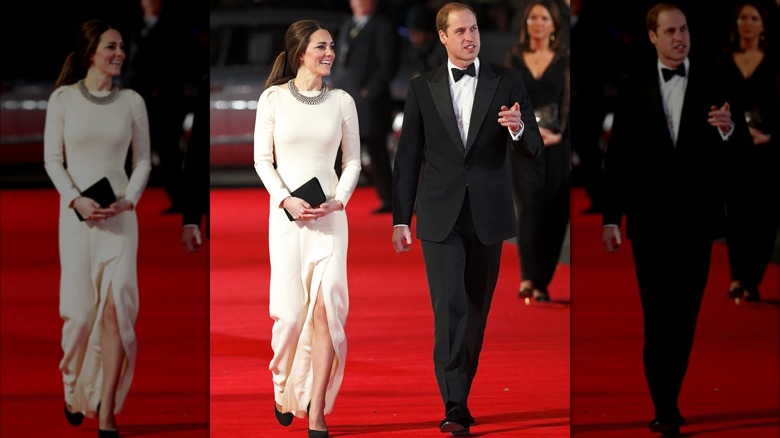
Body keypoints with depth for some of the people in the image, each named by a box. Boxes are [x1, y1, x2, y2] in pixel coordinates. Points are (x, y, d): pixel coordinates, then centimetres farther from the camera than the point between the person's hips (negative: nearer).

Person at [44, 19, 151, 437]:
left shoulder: (132, 101, 3)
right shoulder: (63, 98, -1)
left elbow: (143, 159, 8)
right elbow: (52, 158, 1)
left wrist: (129, 200, -8)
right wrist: (76, 199, -12)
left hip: (119, 215, 1)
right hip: (76, 214, -1)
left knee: (116, 308, -7)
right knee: (80, 309, 1)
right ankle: (73, 389, 28)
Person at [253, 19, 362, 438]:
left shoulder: (342, 101, 5)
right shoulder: (273, 97, 1)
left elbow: (353, 160, 10)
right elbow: (262, 159, 2)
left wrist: (339, 200, -6)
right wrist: (286, 199, -12)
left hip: (329, 215, 1)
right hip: (287, 213, -1)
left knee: (326, 308, -8)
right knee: (290, 309, 0)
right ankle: (282, 388, 28)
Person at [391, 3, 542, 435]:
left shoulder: (507, 82, 3)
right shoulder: (422, 88, 5)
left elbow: (533, 148, 1)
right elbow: (408, 157, 7)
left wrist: (518, 128, -23)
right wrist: (401, 219, 4)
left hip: (488, 215, 1)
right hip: (441, 216, -1)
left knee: (477, 307, 9)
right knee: (450, 306, -11)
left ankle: (461, 389, 23)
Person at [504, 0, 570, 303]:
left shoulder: (564, 59, 4)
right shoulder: (514, 57, 7)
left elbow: (568, 100, 0)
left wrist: (558, 133, -15)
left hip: (558, 143, 0)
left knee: (554, 215, -1)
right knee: (528, 205, -14)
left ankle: (542, 283, 6)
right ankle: (527, 278, -21)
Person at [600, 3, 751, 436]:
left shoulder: (712, 83, 0)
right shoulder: (633, 86, 0)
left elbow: (740, 146, -5)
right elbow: (618, 155, 0)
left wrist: (729, 128, -29)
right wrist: (611, 217, -2)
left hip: (696, 217, 1)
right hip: (650, 217, -1)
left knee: (685, 314, 9)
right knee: (658, 315, -3)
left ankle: (668, 398, 21)